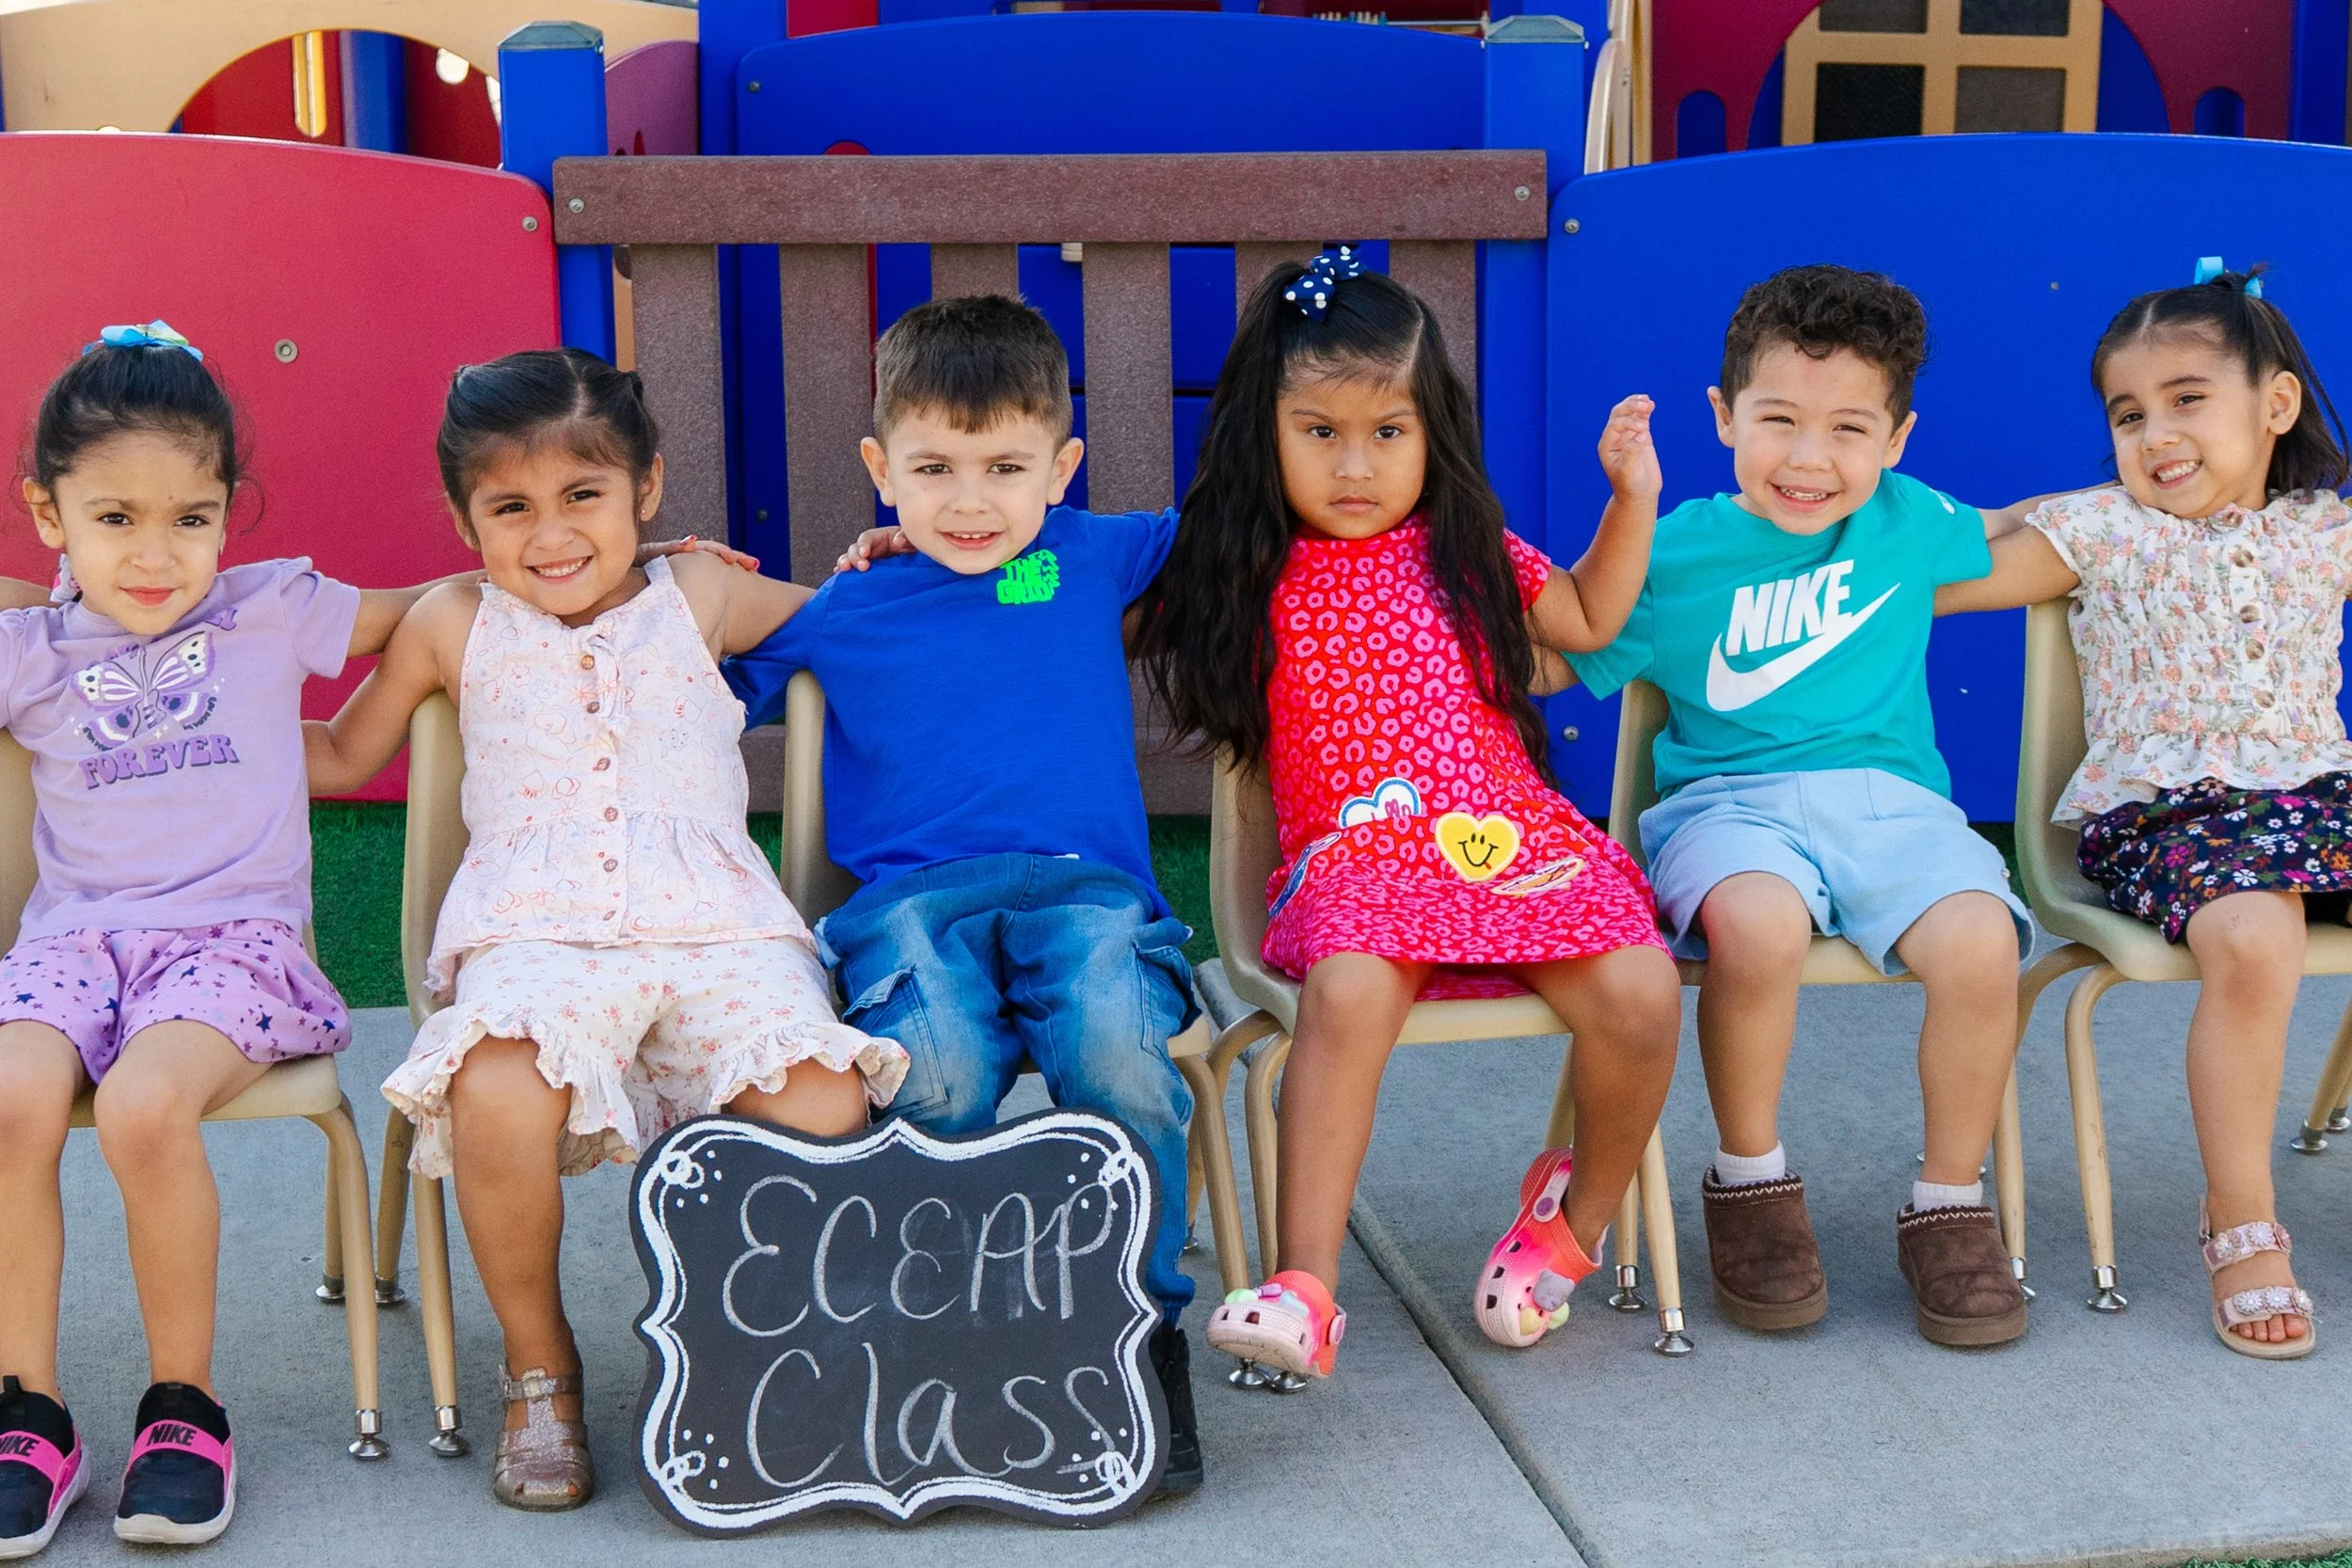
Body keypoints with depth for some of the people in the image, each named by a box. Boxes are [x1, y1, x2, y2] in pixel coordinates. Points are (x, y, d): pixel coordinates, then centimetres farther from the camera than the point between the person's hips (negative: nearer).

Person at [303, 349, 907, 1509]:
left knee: (821, 1105, -31)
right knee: (497, 1097, -36)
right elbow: (339, 757, 32)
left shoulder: (698, 598, 19)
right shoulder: (453, 626, 19)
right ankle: (538, 1369, -8)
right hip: (536, 934, 0)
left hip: (718, 929, 1)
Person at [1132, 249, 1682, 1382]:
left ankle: (1578, 1215, 7)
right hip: (1355, 855, -2)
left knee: (1639, 997, -22)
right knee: (1346, 994, -36)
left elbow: (1590, 619, 28)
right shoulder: (1246, 578, 9)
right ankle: (1304, 1293, -34)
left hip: (1514, 839, 3)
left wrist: (1633, 495, 17)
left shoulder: (1465, 552, 16)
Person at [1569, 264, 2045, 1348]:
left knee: (1979, 943, -30)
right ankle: (1749, 1183, -9)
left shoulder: (1911, 520, 13)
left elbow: (1994, 543, 35)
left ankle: (1949, 1206, -4)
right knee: (1759, 926, -38)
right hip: (1730, 799, -2)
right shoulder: (1673, 555, 4)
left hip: (1889, 796, 3)